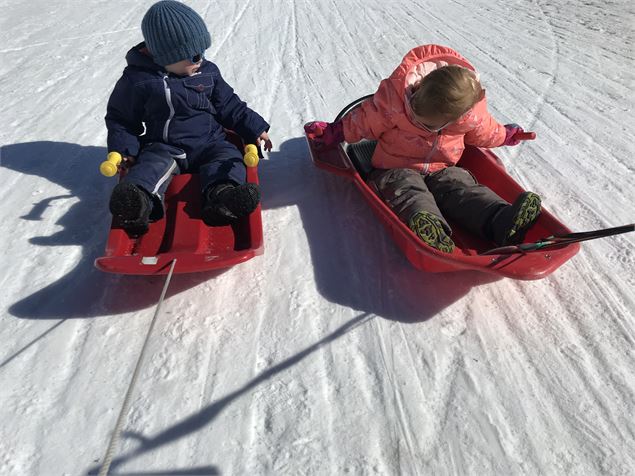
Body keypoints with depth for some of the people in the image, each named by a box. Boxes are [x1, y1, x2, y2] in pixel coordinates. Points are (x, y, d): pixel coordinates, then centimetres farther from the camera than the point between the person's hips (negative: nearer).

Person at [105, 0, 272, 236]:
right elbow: (120, 118, 8)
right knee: (153, 163, -30)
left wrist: (255, 129, 5)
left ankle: (222, 193, -53)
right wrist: (123, 149, -6)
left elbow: (229, 106, 13)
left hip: (209, 142, 2)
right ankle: (139, 199, -56)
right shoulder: (137, 79, -3)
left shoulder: (208, 71, 6)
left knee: (229, 157, -25)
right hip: (163, 147, -2)